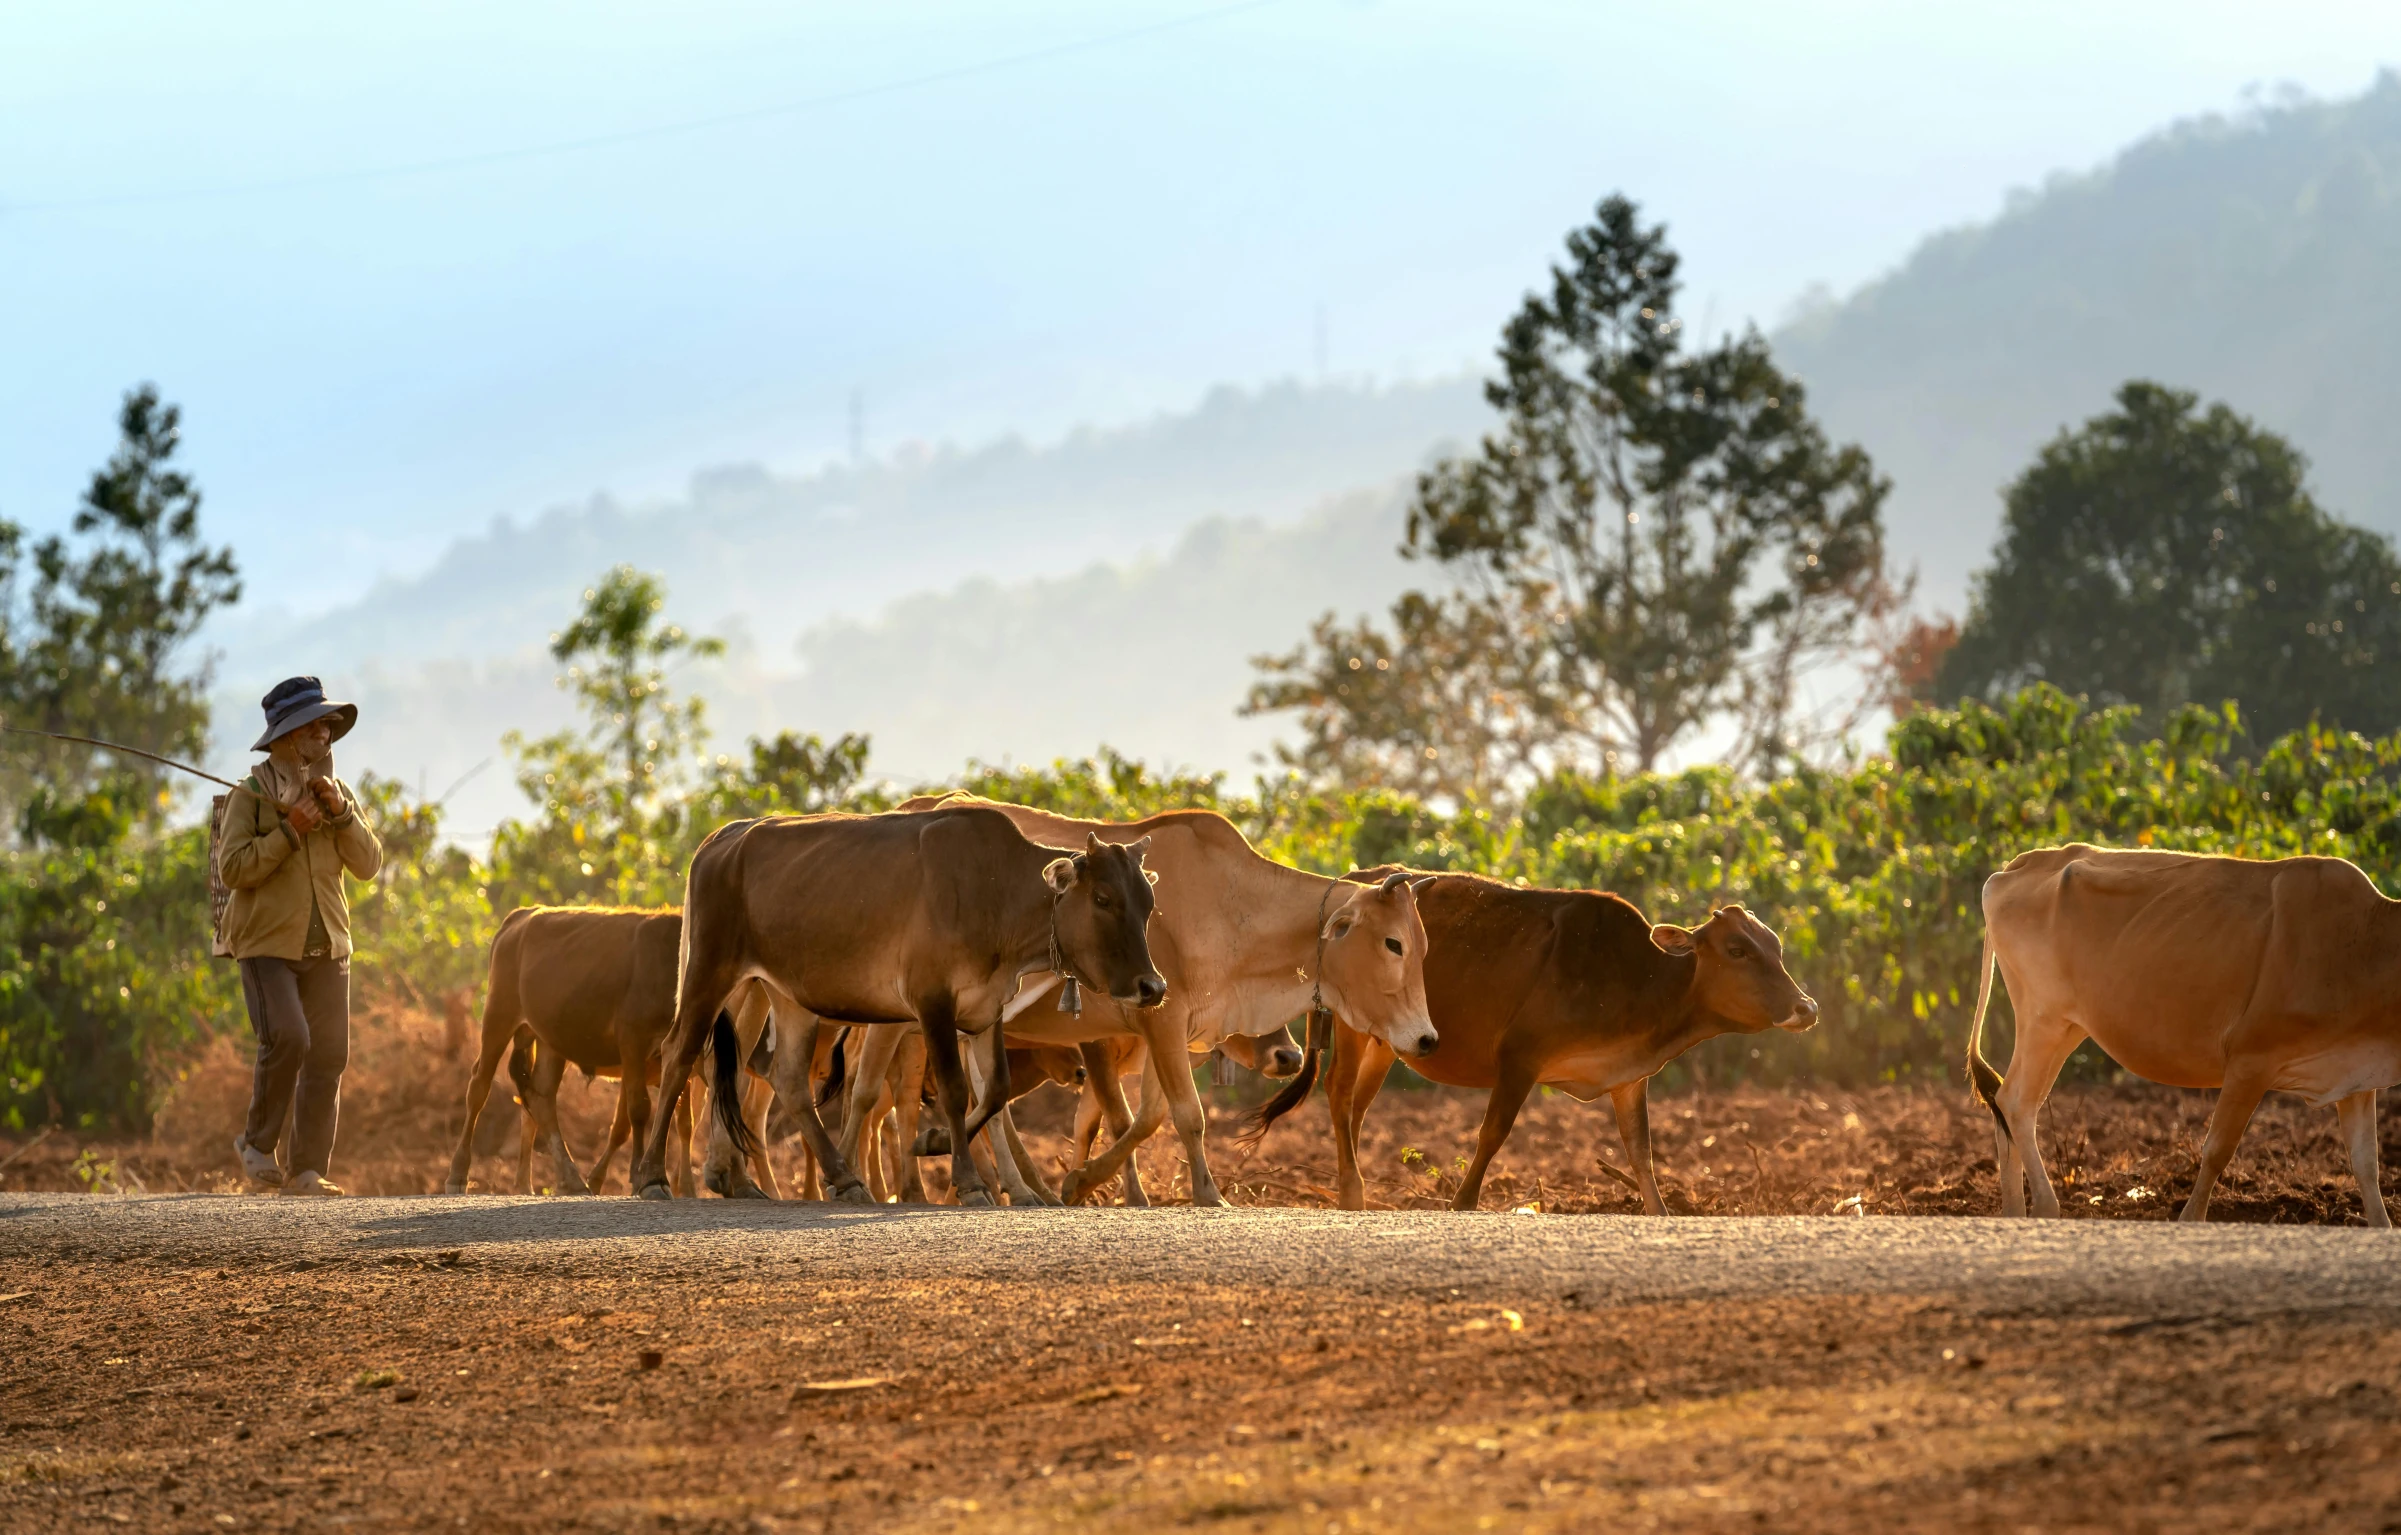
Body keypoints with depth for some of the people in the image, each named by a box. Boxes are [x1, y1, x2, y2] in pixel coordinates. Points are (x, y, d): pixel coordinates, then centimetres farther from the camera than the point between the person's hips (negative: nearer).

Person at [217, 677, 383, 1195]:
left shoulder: (337, 792, 11)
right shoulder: (250, 795, -3)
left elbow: (369, 864, 2)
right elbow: (233, 869, -14)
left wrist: (341, 813, -12)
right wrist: (290, 831, -18)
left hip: (326, 947, 5)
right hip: (267, 943, -5)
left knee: (328, 1056, -1)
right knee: (287, 1039, -22)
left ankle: (308, 1172, 3)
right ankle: (257, 1142, -2)